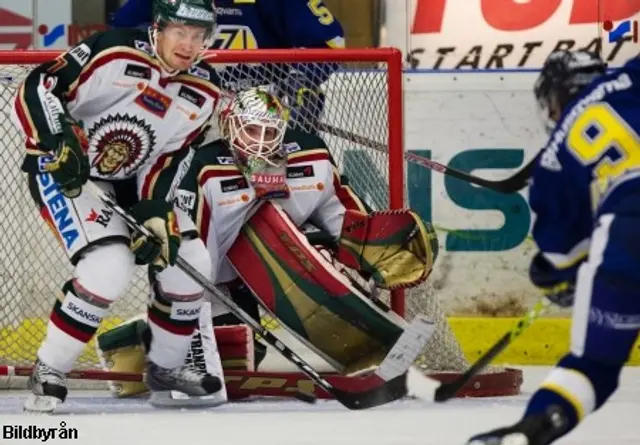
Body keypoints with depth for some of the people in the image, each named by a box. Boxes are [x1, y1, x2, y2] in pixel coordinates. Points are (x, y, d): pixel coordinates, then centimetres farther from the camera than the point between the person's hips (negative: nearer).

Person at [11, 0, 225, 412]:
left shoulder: (204, 90, -5)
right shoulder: (113, 52, -23)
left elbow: (167, 158, -2)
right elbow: (36, 89, -22)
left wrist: (155, 212, -14)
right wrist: (58, 142, -33)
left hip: (128, 182, 7)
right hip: (62, 171, -7)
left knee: (190, 263, 1)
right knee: (109, 268, -25)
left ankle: (164, 367, 23)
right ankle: (48, 372, -11)